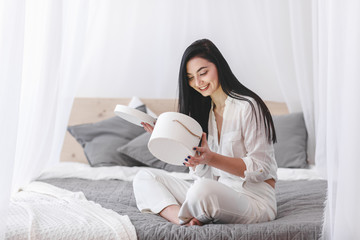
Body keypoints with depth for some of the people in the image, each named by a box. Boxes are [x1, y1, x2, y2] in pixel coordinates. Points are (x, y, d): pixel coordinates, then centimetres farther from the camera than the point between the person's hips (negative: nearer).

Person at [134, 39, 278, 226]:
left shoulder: (248, 107, -9)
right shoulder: (204, 112, 15)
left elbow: (261, 168, -13)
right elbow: (203, 174, 10)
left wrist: (211, 158, -24)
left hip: (254, 199, -8)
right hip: (216, 193, 8)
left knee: (203, 190, -40)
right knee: (144, 178, -1)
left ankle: (184, 220, -6)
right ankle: (184, 220, -27)